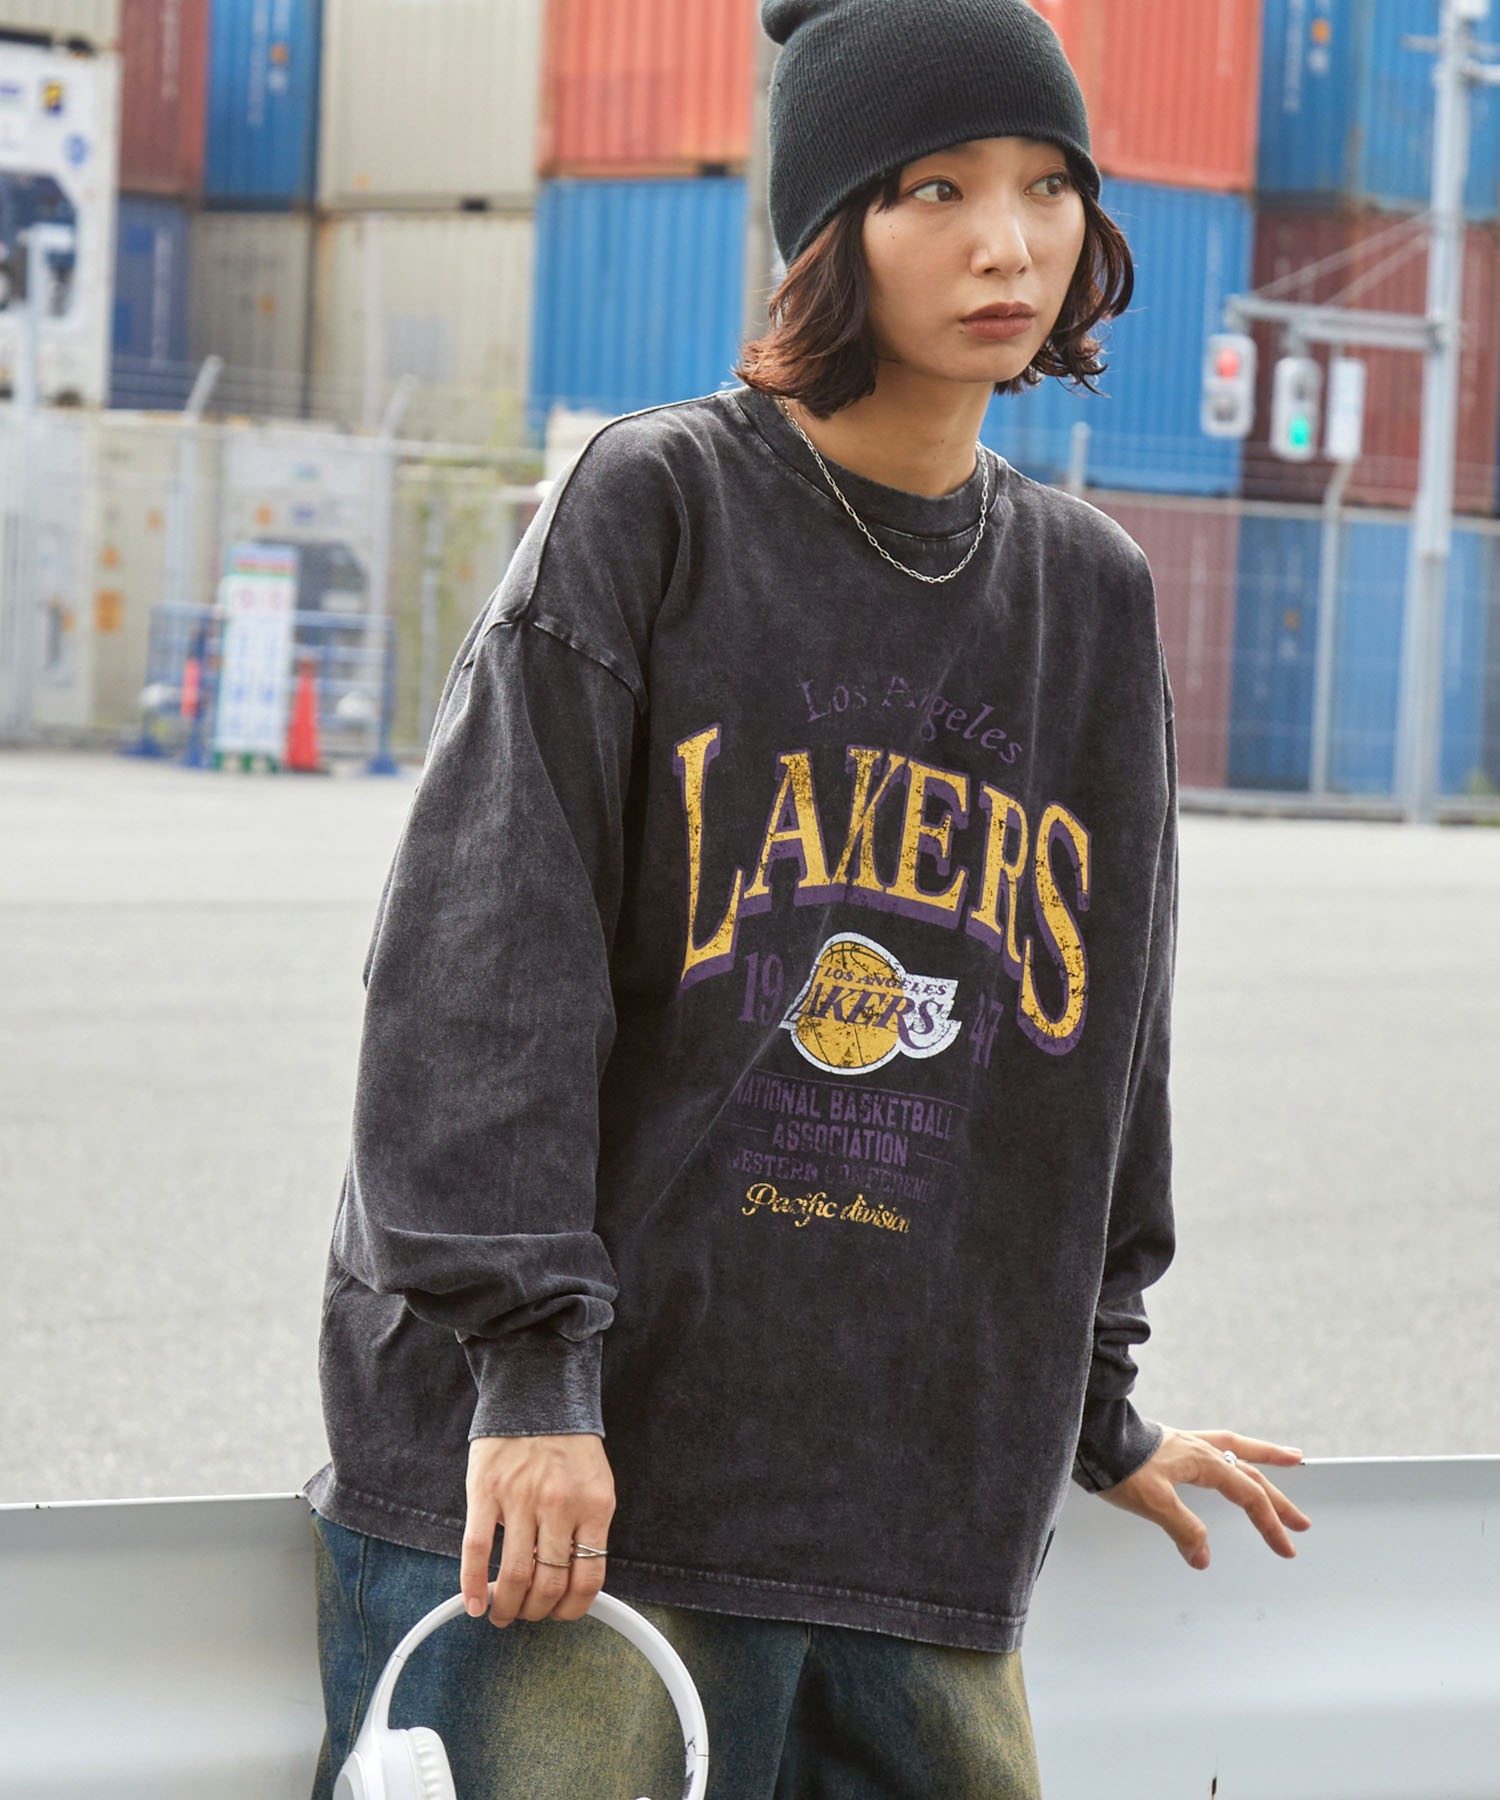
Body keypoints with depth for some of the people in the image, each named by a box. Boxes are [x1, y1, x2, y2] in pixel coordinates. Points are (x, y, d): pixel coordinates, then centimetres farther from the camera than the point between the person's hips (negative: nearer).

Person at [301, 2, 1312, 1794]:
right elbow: (488, 945, -10)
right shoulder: (649, 504, -2)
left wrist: (1092, 1404, 26)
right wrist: (529, 1353, -18)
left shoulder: (1093, 596, 14)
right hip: (568, 1454, -5)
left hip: (916, 1491, 5)